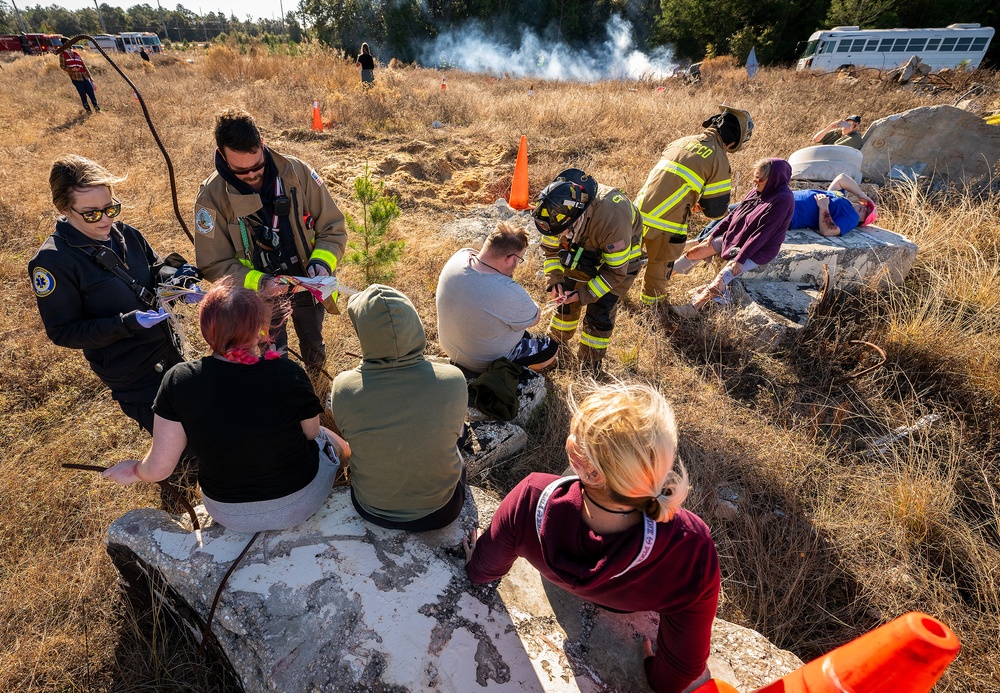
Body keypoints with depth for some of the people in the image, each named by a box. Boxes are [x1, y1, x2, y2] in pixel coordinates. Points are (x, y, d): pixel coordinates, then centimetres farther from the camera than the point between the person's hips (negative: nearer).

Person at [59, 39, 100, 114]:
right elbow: (62, 66, 2)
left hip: (84, 76, 4)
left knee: (91, 92, -2)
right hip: (75, 77, -4)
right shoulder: (62, 54, 8)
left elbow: (83, 65, 22)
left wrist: (90, 76, 16)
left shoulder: (76, 53, 22)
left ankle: (97, 109, 4)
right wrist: (71, 69, -16)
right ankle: (88, 110, 0)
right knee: (83, 95, -6)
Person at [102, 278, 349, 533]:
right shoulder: (289, 375, -26)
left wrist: (135, 471, 10)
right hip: (299, 504, -2)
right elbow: (311, 434, -9)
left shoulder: (179, 381, -21)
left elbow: (159, 467, -12)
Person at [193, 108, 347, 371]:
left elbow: (333, 229, -9)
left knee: (313, 347, 23)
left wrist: (322, 262, -27)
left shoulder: (297, 172, -16)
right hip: (259, 292, -1)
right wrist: (257, 282, -29)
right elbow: (214, 265, -13)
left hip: (307, 283, 1)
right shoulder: (212, 196, -17)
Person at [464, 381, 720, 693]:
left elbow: (483, 570, -19)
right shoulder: (693, 550, -45)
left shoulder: (530, 499, -44)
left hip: (558, 586, 1)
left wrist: (474, 567, 5)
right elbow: (685, 666, -24)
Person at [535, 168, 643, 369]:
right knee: (567, 297, 8)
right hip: (585, 249, 5)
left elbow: (616, 271, -30)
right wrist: (554, 281, -22)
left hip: (621, 256, -5)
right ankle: (555, 344, 34)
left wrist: (584, 295, -31)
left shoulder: (611, 218, -44)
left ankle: (590, 366, 13)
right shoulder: (558, 210, -28)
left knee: (600, 311, -7)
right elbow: (551, 248, -8)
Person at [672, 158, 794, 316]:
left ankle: (692, 309, -39)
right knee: (696, 251, -2)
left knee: (723, 277, -29)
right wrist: (713, 235, 6)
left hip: (757, 250, -8)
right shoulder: (758, 190, 0)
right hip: (735, 236, 8)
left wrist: (740, 259, -26)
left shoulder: (782, 200, -23)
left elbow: (762, 234, -25)